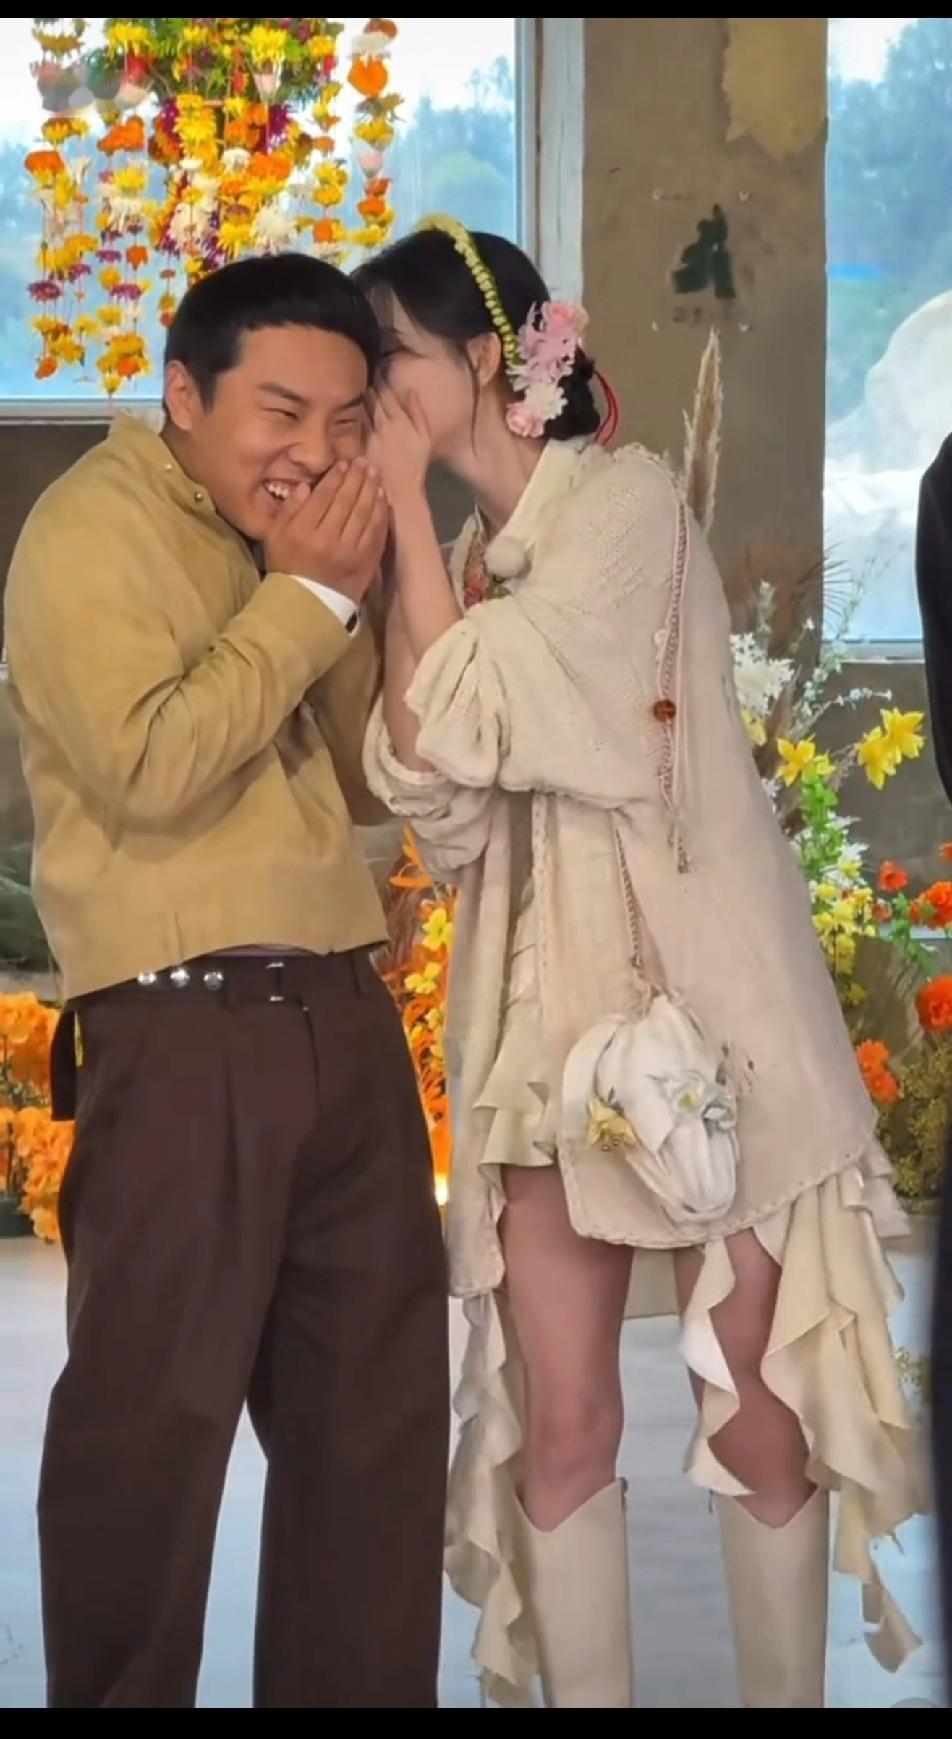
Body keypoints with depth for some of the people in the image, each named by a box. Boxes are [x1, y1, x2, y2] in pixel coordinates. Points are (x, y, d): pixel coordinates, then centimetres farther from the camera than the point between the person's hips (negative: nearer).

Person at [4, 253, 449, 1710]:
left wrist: (351, 595, 2)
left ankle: (355, 1692, 23)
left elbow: (377, 778, 16)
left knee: (378, 1403, 12)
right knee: (156, 1419, -2)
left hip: (341, 1016, 8)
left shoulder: (283, 533, 16)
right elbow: (149, 768, -20)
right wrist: (308, 596, -12)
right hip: (186, 1035, -8)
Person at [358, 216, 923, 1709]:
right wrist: (392, 534, -4)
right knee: (561, 1427, 2)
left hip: (699, 1005, -5)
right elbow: (428, 786, -2)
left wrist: (410, 496, -7)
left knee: (757, 1415, 1)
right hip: (549, 1023, 5)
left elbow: (474, 712, -17)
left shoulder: (626, 502, -5)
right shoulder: (463, 565, 14)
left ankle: (789, 1690, 12)